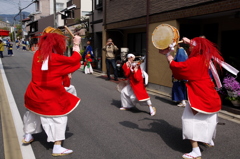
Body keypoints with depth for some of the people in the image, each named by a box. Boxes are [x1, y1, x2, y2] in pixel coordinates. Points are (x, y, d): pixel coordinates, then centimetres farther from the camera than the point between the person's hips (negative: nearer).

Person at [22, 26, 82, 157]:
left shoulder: (37, 54, -2)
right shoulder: (57, 58, -20)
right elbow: (75, 60, -11)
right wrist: (76, 45, -1)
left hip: (35, 93, 7)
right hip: (51, 97, -7)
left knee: (33, 112, 28)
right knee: (58, 118, 3)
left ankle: (27, 136, 45)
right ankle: (57, 148, 4)